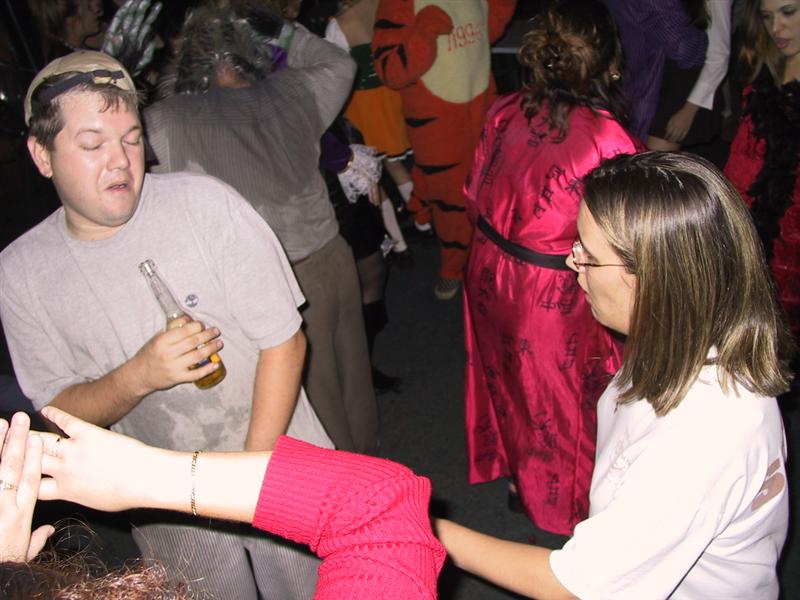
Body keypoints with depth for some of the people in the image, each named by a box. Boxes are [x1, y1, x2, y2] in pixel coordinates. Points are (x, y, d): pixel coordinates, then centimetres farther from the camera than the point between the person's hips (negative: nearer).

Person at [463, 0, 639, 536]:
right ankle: (562, 499, 43)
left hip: (493, 276, 5)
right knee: (564, 397, 19)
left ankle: (511, 469, 51)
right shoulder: (611, 141, -27)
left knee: (508, 377, 27)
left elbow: (477, 199, 2)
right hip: (558, 299, -5)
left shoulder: (504, 114, -11)